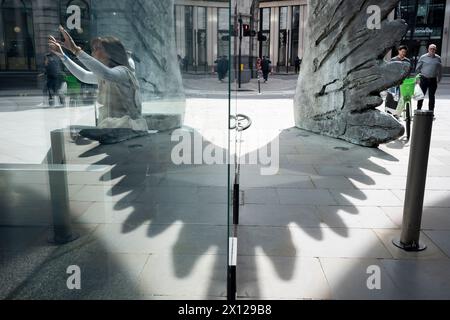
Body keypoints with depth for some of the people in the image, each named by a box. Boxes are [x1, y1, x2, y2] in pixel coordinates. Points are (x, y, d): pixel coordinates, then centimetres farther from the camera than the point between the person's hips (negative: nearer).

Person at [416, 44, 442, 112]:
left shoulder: (438, 58, 7)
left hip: (433, 80, 2)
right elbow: (418, 68, 9)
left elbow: (440, 70, 13)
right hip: (424, 79, -2)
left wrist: (439, 79, 10)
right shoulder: (423, 57, 2)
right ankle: (418, 110, 7)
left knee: (432, 96, 6)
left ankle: (431, 111, 12)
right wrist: (420, 75, 3)